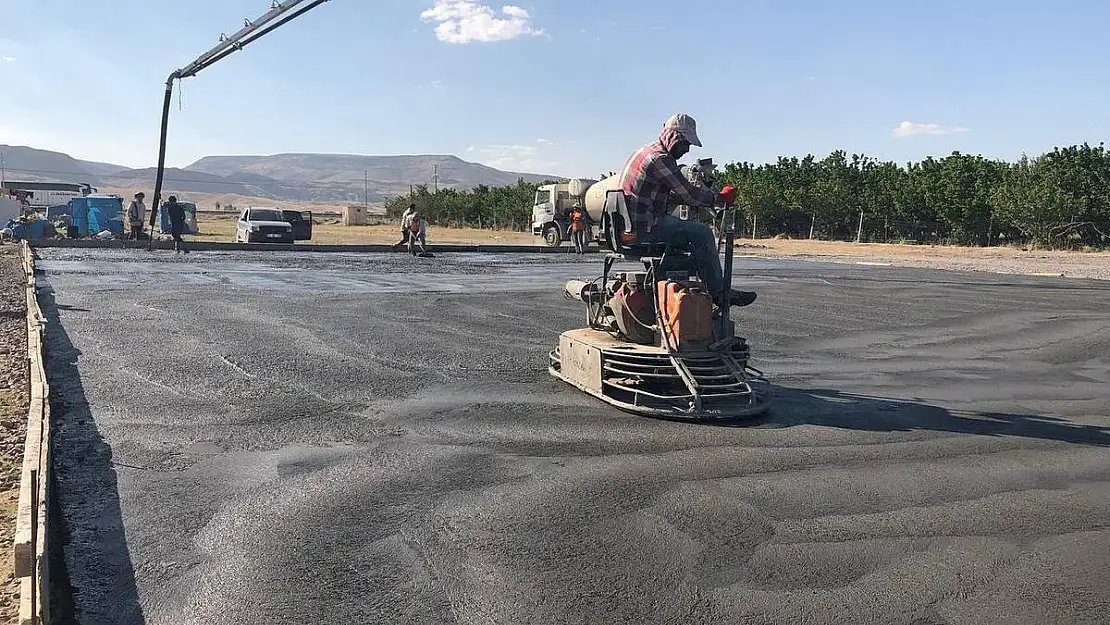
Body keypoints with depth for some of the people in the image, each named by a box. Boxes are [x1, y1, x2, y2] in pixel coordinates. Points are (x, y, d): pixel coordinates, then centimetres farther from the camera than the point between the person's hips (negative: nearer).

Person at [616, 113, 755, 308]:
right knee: (703, 234, -8)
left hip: (630, 226, 11)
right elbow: (687, 194, -14)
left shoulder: (644, 152, 19)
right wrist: (720, 198, 0)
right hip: (644, 229, -11)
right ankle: (719, 293, 0)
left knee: (698, 231, 20)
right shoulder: (660, 158, -14)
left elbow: (668, 195, 24)